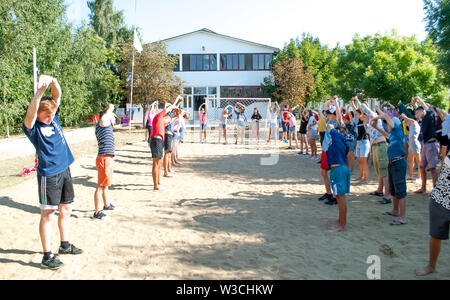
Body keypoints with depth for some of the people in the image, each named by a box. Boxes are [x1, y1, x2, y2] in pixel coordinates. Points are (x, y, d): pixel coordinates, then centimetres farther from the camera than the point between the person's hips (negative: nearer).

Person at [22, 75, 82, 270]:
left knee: (66, 209, 15)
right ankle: (47, 256, 11)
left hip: (65, 170, 7)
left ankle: (65, 245, 32)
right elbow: (30, 114, -32)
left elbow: (57, 95, -2)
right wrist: (40, 91, -42)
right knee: (48, 214, 1)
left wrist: (53, 82, -23)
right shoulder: (32, 127, -10)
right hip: (48, 175, -7)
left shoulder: (53, 117, 5)